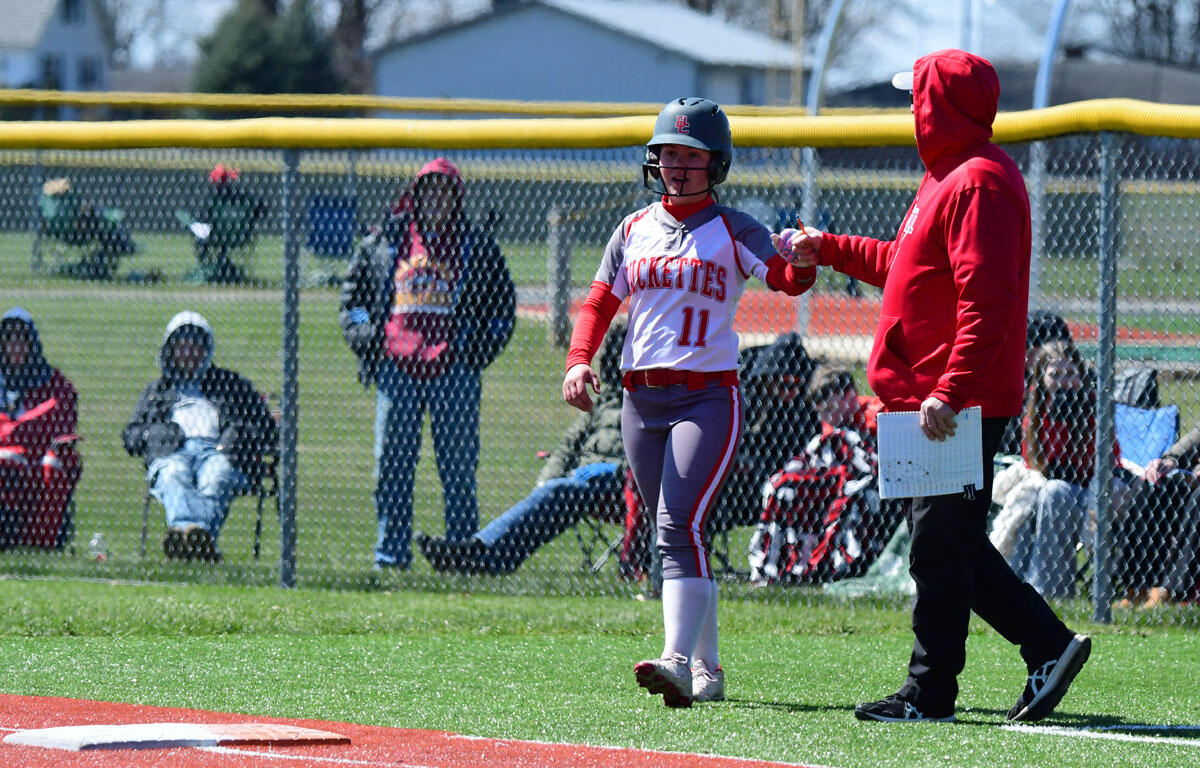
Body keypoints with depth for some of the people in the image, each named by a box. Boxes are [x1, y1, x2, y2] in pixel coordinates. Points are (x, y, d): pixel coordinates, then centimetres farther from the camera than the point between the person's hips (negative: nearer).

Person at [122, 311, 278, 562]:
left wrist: (239, 434, -1)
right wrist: (155, 432, 3)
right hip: (171, 453, 1)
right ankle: (187, 528, -69)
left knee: (216, 478, -39)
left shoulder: (229, 384, 34)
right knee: (174, 476, -38)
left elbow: (266, 427, 23)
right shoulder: (157, 390, 38)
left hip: (217, 450, -1)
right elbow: (131, 435, 27)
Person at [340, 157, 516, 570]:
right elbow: (354, 286, 20)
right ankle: (391, 550, 7)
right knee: (391, 463, 2)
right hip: (395, 365, 2)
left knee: (458, 466, -3)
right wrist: (362, 334, 5)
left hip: (453, 370, -2)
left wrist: (479, 347, 0)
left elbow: (502, 304, 12)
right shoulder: (386, 239, 13)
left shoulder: (476, 245, 10)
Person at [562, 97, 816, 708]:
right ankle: (707, 670, 18)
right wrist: (578, 360, -7)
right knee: (678, 536, 10)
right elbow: (599, 305, 12)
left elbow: (788, 280, -14)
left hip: (708, 397, -5)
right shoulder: (634, 231, 13)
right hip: (641, 399, 5)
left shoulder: (733, 232, 0)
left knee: (680, 525, -20)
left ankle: (677, 661, -30)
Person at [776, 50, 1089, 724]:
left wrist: (951, 390, -28)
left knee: (941, 544, -6)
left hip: (961, 406, -11)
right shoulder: (948, 176, 19)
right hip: (938, 399, 11)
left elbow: (987, 299, -24)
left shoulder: (980, 182, -15)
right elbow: (902, 264, 34)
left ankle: (929, 694, -3)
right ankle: (1049, 647, 15)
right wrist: (825, 249, 37)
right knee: (951, 544, 12)